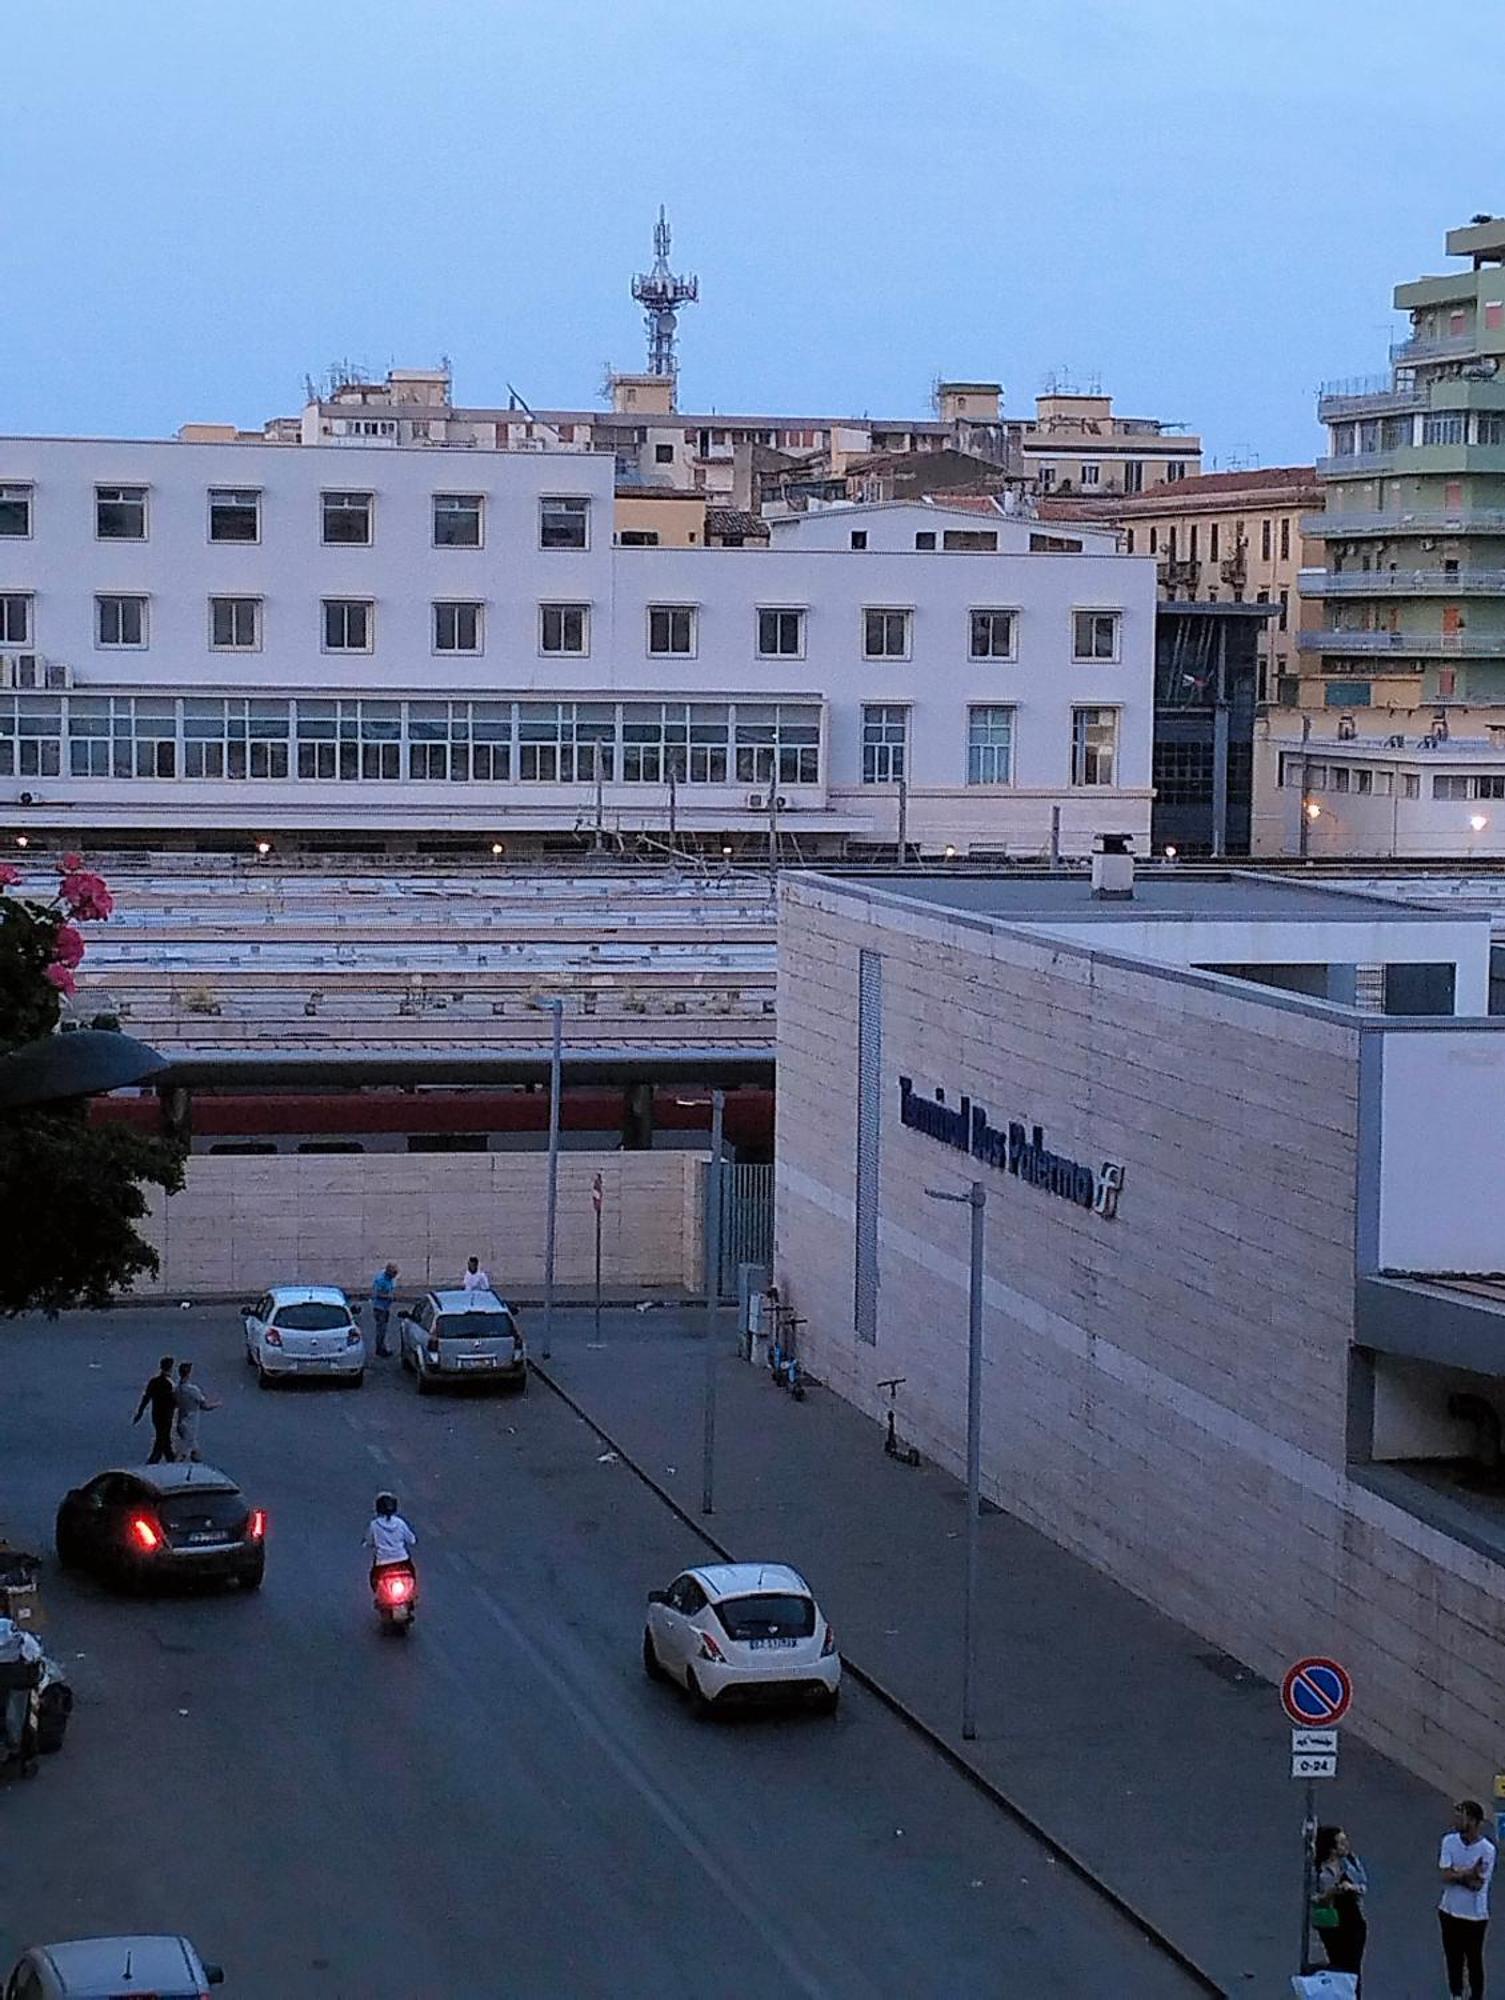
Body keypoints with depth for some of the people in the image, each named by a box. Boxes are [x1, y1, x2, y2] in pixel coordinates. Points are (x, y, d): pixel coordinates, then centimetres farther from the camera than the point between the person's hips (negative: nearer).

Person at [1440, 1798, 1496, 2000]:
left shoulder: (1487, 1850, -14)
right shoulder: (1449, 1841, -3)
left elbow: (1477, 1884, -17)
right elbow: (1444, 1875, -12)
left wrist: (1456, 1874, -14)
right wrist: (1469, 1873, -20)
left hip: (1475, 1915, -4)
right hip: (1450, 1911, 4)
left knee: (1474, 1960, 4)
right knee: (1453, 1957, 12)